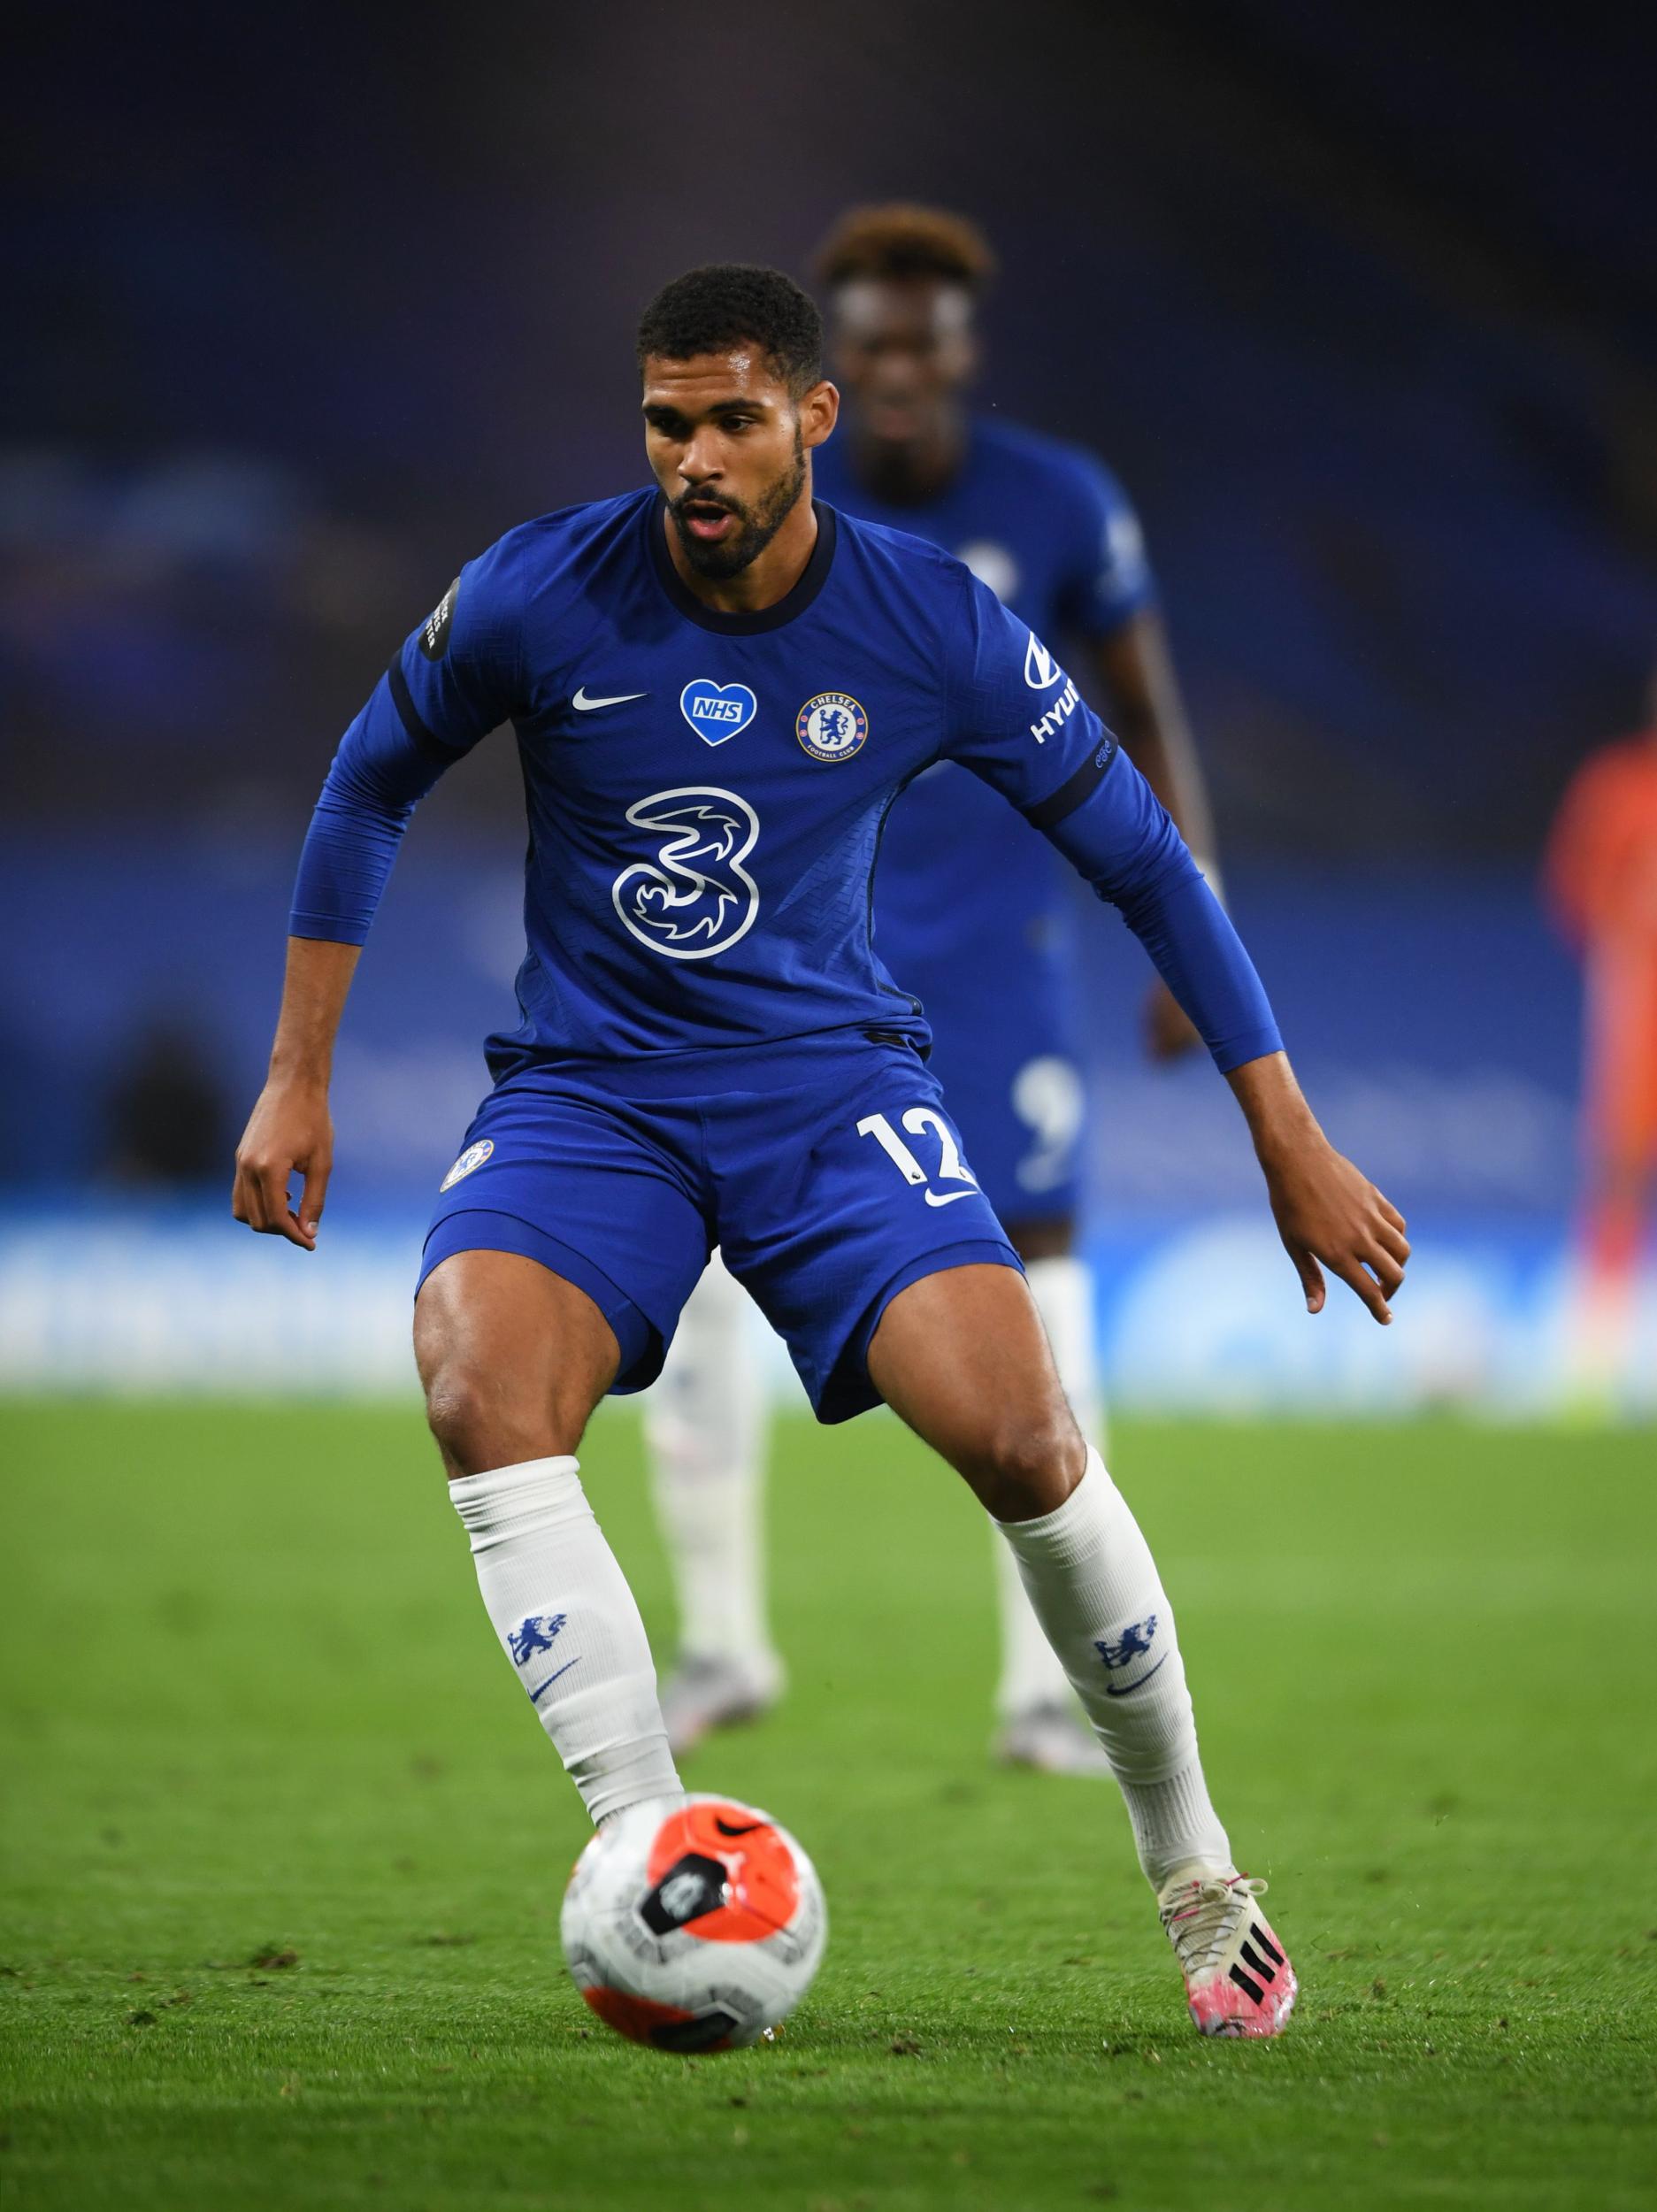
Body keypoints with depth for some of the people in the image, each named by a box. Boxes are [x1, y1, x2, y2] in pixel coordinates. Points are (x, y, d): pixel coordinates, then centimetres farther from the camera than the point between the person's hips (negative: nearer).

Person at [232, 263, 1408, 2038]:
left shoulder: (935, 627, -8)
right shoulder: (535, 595, -10)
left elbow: (1140, 860, 4)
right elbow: (367, 788, 9)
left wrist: (1292, 1143, 5)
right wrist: (296, 1077, 7)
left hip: (829, 1073, 0)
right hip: (584, 1083, 0)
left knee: (1016, 1438, -22)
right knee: (479, 1399, -31)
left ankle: (1196, 1875, 1)